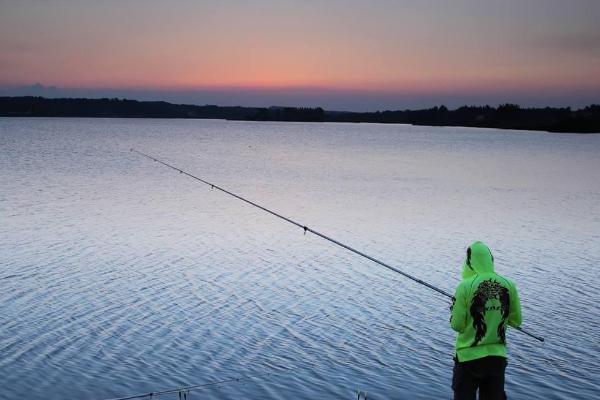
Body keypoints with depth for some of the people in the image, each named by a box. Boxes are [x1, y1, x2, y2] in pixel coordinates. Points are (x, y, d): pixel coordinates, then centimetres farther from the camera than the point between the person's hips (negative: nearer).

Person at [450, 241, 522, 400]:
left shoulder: (465, 286, -14)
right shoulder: (508, 285, -4)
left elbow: (457, 325, -11)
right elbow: (516, 321, 6)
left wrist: (454, 308, 7)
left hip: (469, 357, -3)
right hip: (497, 357, 4)